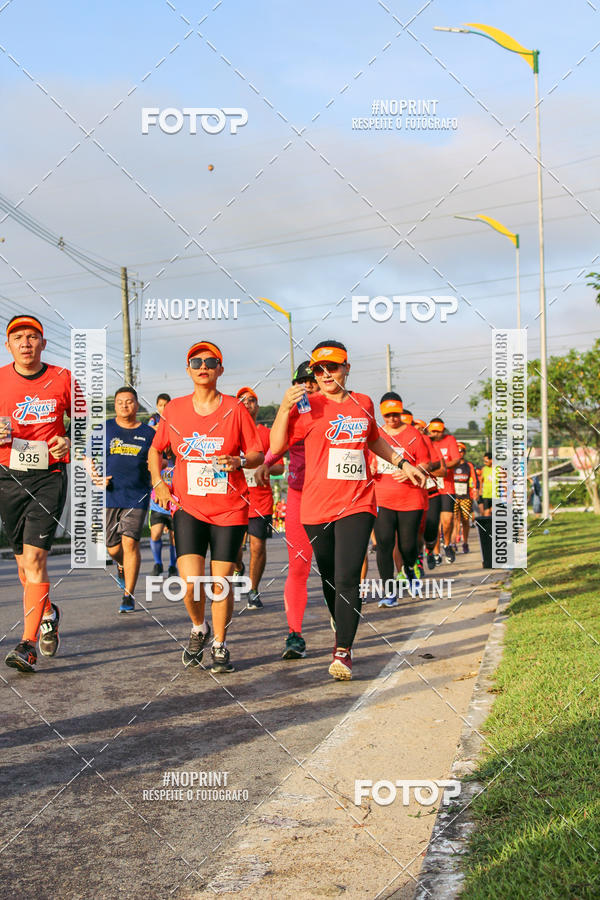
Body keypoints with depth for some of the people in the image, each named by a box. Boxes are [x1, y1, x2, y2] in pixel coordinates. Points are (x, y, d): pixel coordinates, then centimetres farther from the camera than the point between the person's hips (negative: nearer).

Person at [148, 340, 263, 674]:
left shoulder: (236, 409, -2)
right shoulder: (174, 409, 3)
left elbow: (258, 454, 1)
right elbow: (155, 449, 17)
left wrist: (240, 462, -20)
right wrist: (158, 482, 3)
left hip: (230, 509, -1)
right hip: (188, 506, 1)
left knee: (221, 582, 2)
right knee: (191, 581, -11)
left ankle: (221, 646, 21)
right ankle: (199, 629, 19)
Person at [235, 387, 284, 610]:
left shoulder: (266, 434, 6)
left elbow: (280, 467, 5)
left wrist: (266, 468, -15)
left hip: (260, 500, 0)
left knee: (258, 546, -2)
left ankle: (253, 591, 14)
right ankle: (239, 572, 29)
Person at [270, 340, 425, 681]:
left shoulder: (364, 403, 10)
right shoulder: (308, 406, 0)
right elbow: (276, 446, -7)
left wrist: (402, 463, 29)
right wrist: (285, 408, -18)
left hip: (357, 503, 1)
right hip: (317, 506, 0)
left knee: (347, 578, -12)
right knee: (330, 578, 10)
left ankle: (343, 652, -9)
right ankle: (344, 634, 31)